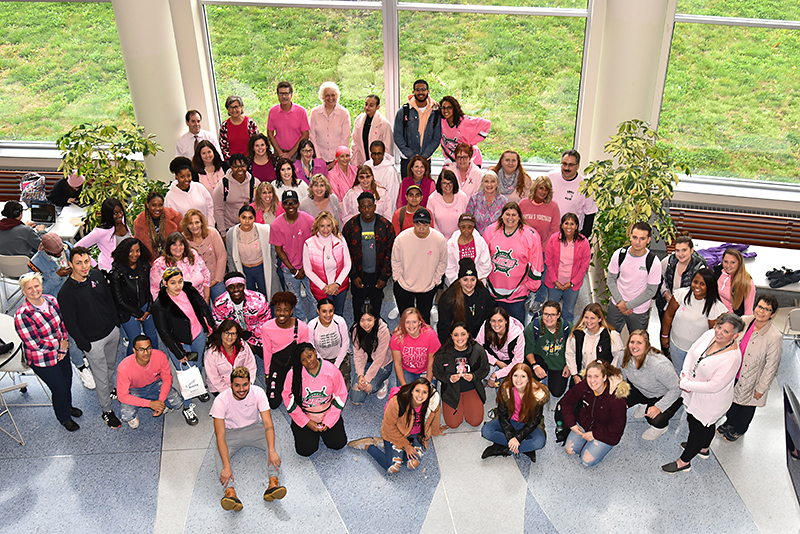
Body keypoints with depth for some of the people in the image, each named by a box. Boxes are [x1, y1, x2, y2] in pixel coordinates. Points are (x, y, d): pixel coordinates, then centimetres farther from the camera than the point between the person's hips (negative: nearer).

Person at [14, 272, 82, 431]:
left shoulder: (51, 300, -8)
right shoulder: (22, 316, -28)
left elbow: (62, 323, 3)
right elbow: (34, 344, -25)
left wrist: (63, 347, -8)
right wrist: (60, 344, -16)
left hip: (60, 352, 6)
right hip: (42, 360, -6)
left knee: (67, 380, 24)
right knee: (60, 388, 8)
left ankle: (68, 406, 54)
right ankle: (64, 417, 36)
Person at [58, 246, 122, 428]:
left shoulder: (97, 275, -7)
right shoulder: (66, 292, -24)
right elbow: (70, 323, -17)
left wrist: (116, 322, 13)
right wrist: (84, 344, -12)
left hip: (112, 331, 6)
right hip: (92, 341, -6)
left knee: (111, 366, 26)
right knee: (101, 376, 7)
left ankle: (110, 390, 52)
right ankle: (107, 410, 24)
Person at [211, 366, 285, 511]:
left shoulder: (258, 393, -20)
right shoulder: (221, 401, -24)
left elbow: (268, 424, -24)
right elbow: (220, 436, -29)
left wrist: (272, 451, -39)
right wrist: (226, 466, -41)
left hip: (252, 427, 1)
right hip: (230, 432, -1)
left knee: (271, 443, -27)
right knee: (220, 455, -30)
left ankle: (273, 483, -42)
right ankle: (230, 492, -47)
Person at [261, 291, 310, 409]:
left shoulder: (302, 327, -20)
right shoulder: (267, 327, -17)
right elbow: (267, 352, -2)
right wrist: (267, 373, 8)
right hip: (277, 364, 1)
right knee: (273, 404, 0)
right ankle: (281, 384, 30)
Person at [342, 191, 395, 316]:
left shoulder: (386, 226, -7)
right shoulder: (350, 226, -6)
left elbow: (390, 253, -4)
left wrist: (384, 277, -7)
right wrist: (353, 275, -7)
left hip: (377, 275, 0)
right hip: (358, 276, 0)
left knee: (376, 308, 14)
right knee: (358, 307, 13)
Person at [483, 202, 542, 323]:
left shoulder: (530, 235, -9)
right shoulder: (491, 231, 0)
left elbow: (535, 262, -3)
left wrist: (532, 284, -1)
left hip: (518, 291, -3)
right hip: (494, 288, 3)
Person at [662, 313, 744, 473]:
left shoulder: (732, 357, -35)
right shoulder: (710, 334, -15)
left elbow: (714, 386, -32)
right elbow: (692, 352, -1)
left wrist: (685, 384, -23)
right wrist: (684, 375, -14)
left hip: (711, 402, -7)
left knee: (698, 428, 15)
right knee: (706, 424, 31)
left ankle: (684, 462, 36)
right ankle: (703, 448, 58)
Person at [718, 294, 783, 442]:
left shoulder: (775, 337, -29)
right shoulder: (743, 321, -15)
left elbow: (771, 366, -19)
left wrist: (761, 388, -12)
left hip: (750, 380, -4)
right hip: (733, 373, 4)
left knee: (747, 405, 23)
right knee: (732, 400, 27)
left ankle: (739, 429, 50)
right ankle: (730, 422, 56)